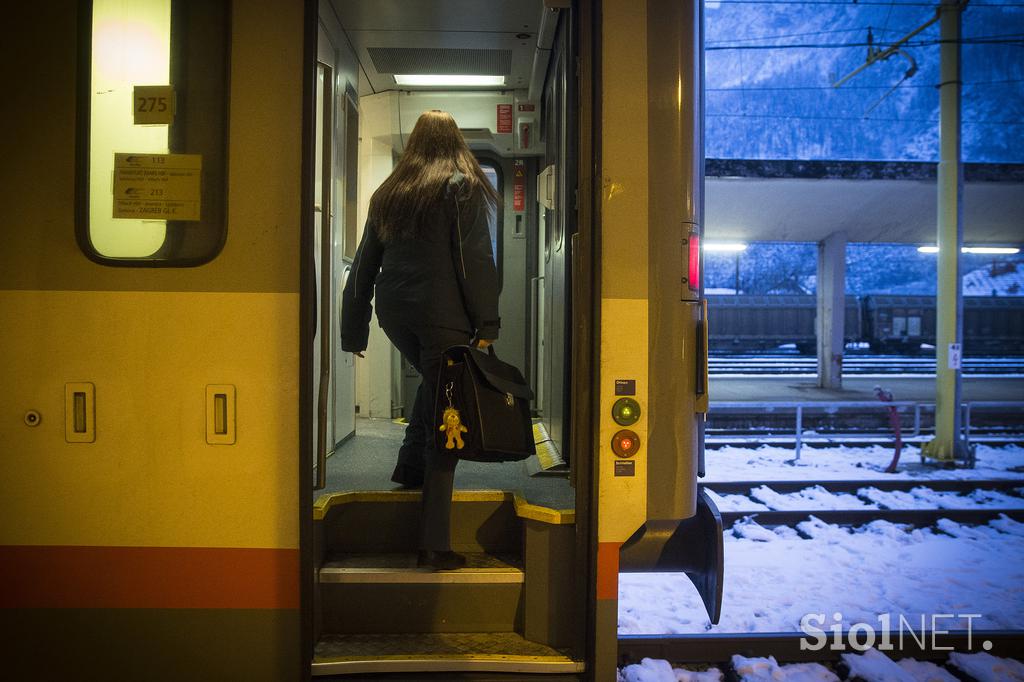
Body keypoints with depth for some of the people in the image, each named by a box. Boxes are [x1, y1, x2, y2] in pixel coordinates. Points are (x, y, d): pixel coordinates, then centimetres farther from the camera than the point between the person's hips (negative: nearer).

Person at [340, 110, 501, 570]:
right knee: (443, 423, -3)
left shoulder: (388, 192, 16)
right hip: (442, 314, -5)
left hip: (394, 311, 6)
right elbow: (475, 260, -8)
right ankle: (434, 545, -1)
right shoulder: (462, 187, 1)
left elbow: (363, 266, 15)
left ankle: (410, 467, 24)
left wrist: (353, 331, 18)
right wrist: (487, 326, -7)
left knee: (433, 383, 32)